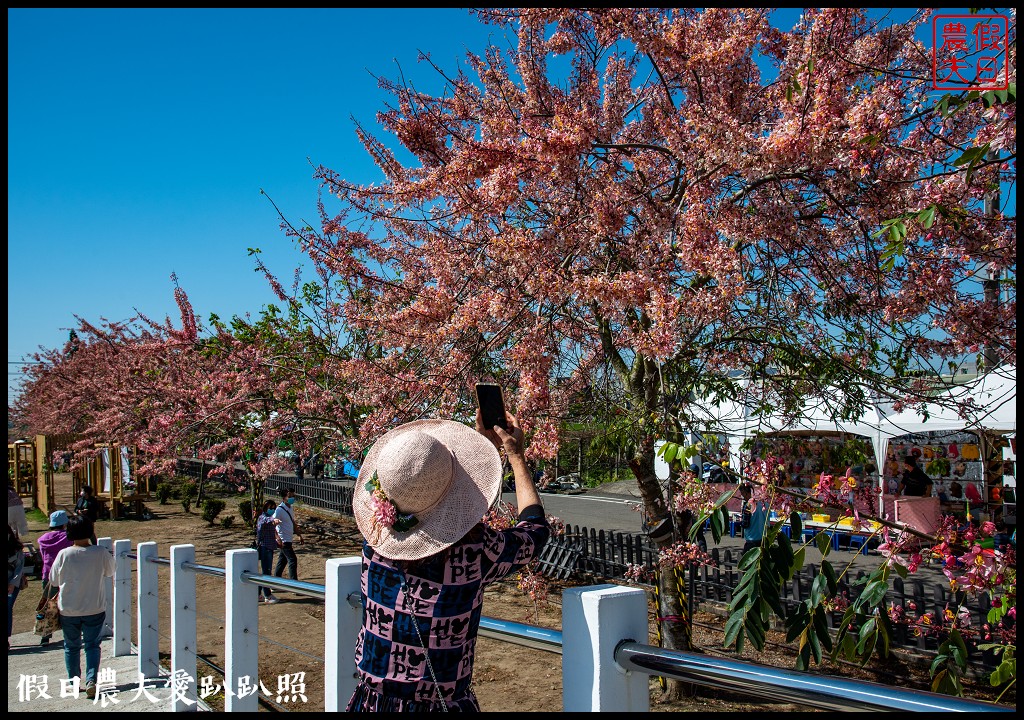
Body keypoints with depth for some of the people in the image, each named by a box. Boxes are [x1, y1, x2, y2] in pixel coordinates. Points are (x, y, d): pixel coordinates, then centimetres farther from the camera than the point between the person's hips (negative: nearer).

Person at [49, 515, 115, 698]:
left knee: (72, 646, 17)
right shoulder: (101, 553, -14)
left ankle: (73, 682, 25)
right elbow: (110, 572, 5)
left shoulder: (64, 555, -14)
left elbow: (54, 580, -2)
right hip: (95, 608, 0)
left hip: (68, 610, 1)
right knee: (92, 645, 11)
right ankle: (91, 680, -5)